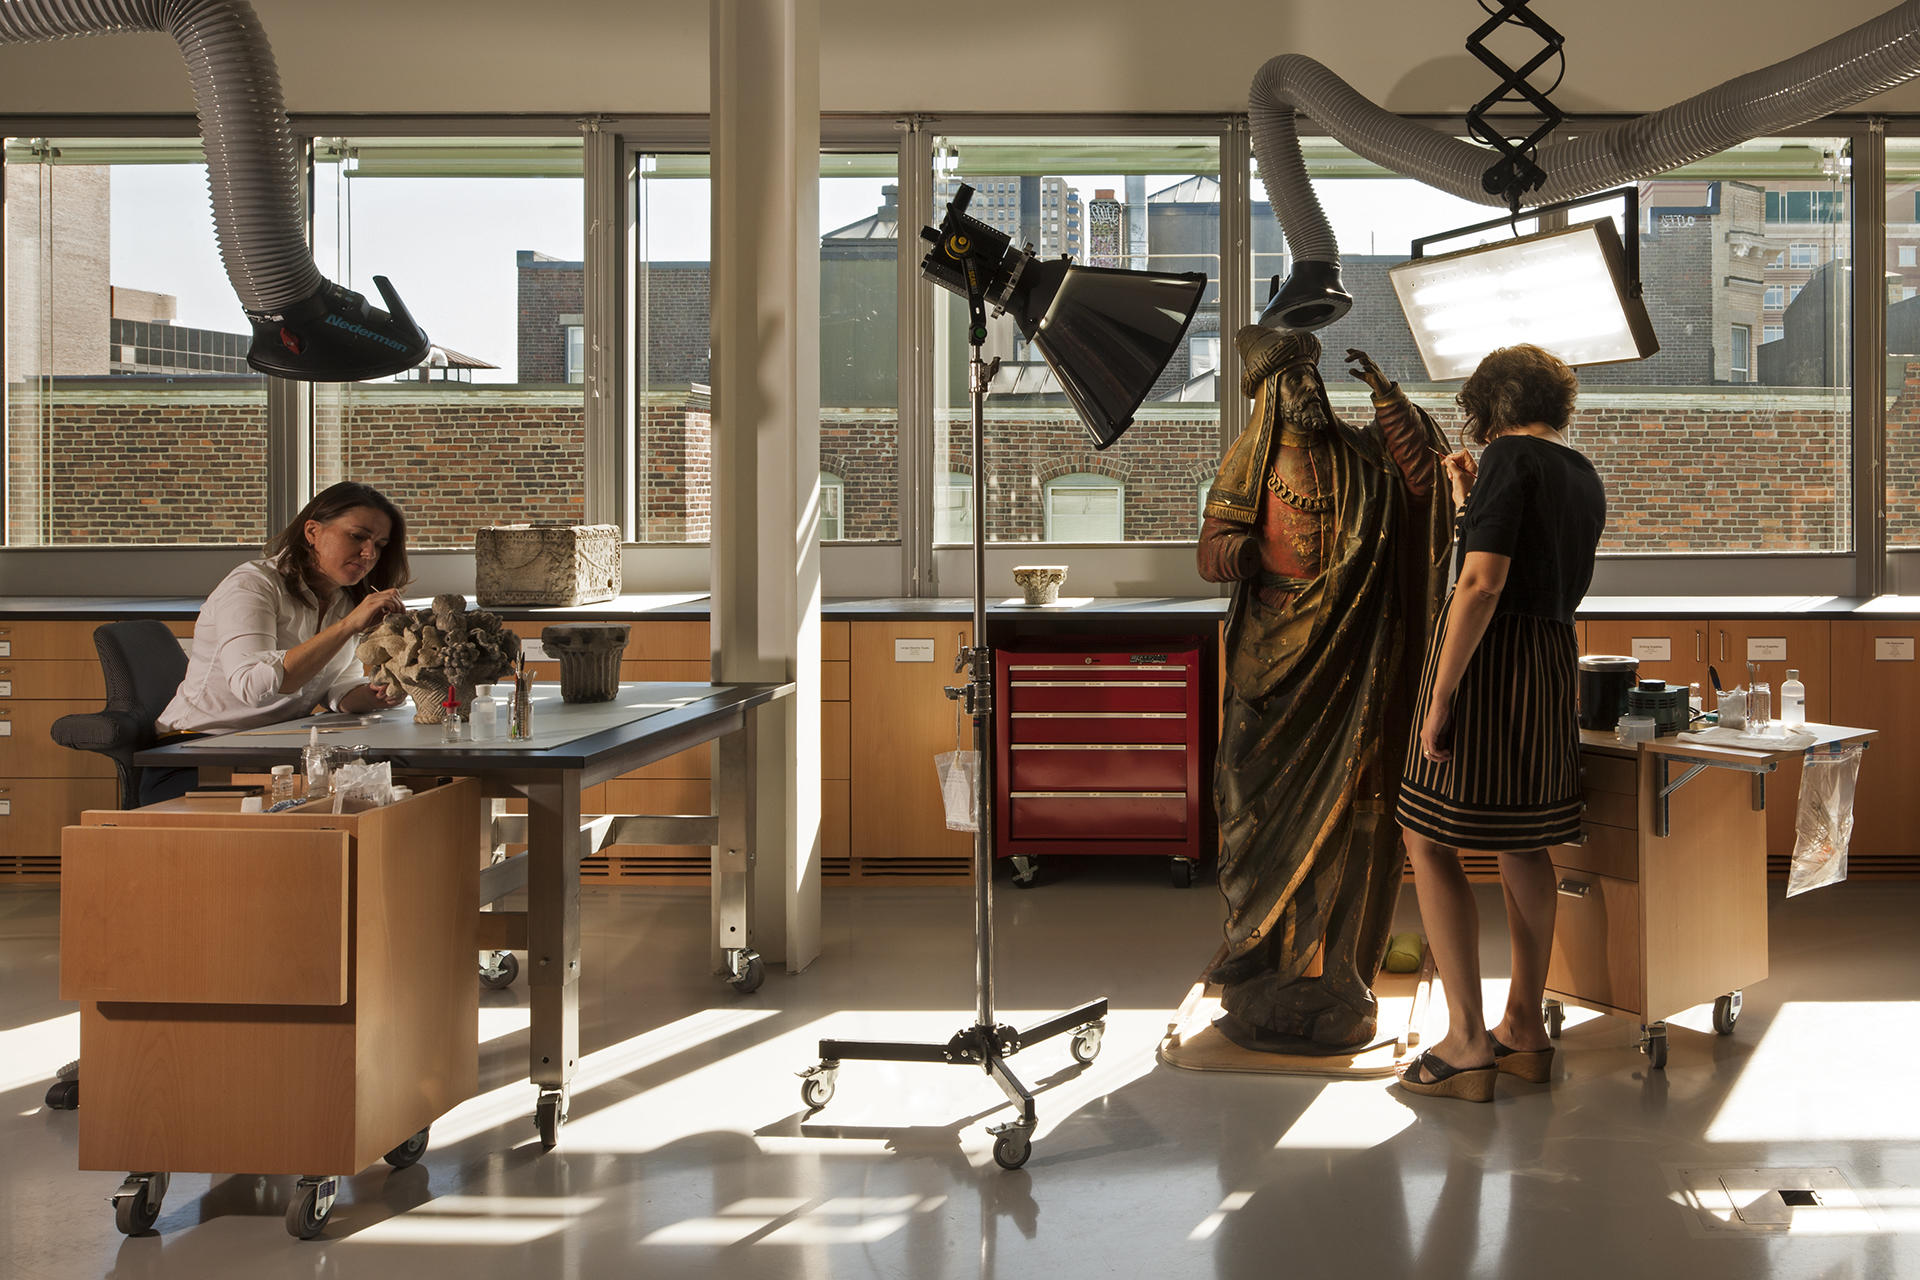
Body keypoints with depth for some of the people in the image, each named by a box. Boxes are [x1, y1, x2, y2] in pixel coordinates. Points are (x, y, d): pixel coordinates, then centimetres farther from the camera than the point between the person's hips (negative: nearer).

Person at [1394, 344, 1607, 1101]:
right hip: (1554, 659, 9)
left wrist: (1441, 697, -20)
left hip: (1488, 655, -8)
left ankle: (1467, 1042, -5)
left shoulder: (1510, 457, -12)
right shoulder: (1584, 476, 13)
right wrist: (1469, 501, 29)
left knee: (1431, 842, -2)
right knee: (1522, 845, 15)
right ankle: (1525, 1029, 21)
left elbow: (1483, 583, -20)